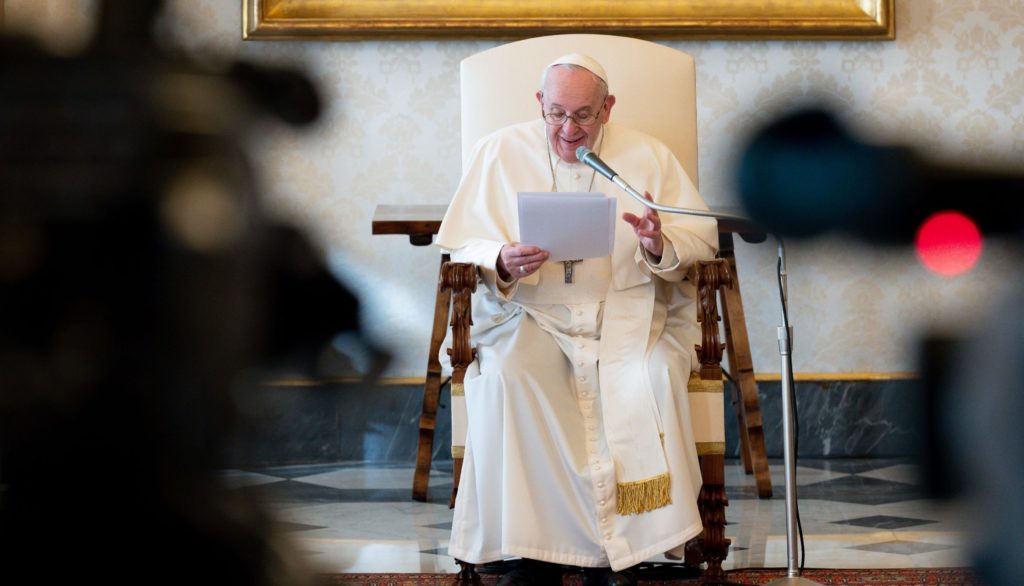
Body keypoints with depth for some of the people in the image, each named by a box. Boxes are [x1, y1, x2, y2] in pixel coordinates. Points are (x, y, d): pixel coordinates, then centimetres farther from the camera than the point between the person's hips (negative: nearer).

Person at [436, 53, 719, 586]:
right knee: (509, 375, -33)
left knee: (652, 376, -32)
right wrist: (501, 263, -19)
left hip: (629, 309, 1)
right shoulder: (499, 153, 8)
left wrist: (660, 246, -17)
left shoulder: (647, 156, 10)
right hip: (530, 314, 0)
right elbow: (461, 246, 4)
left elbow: (701, 236, 6)